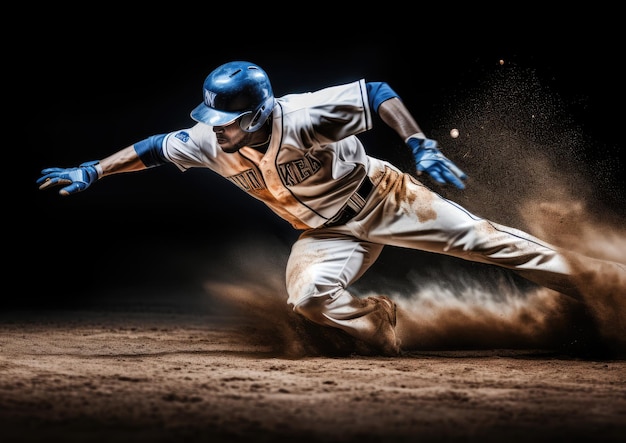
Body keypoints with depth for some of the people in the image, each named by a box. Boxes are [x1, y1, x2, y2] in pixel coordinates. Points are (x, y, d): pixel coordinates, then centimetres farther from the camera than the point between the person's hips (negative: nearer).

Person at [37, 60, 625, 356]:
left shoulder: (302, 116, -32)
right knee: (307, 296, -19)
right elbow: (154, 148, -2)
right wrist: (89, 172, -3)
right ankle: (375, 320, 9)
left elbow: (375, 91, -27)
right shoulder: (212, 142, -16)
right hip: (327, 232, 5)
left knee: (473, 235, -5)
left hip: (380, 198, -4)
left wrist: (421, 146, -35)